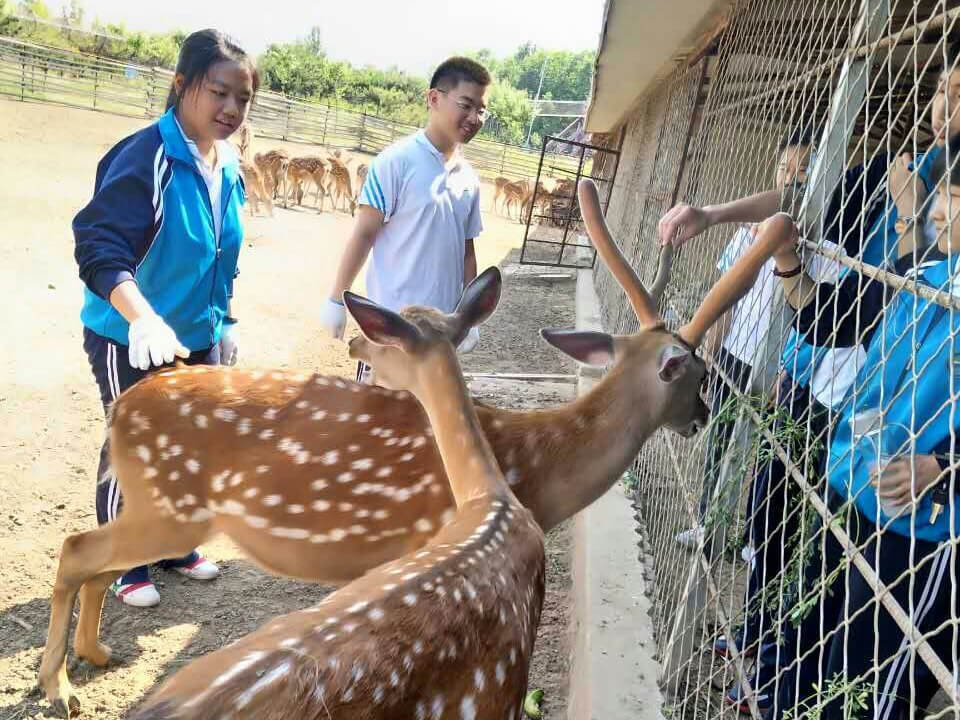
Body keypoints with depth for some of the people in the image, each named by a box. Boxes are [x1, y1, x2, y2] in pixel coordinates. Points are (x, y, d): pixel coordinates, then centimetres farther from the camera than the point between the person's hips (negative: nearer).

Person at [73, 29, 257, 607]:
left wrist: (221, 322, 17)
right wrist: (144, 318, -46)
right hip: (131, 340, -7)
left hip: (199, 338, 7)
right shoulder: (145, 157, -22)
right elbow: (99, 245, -32)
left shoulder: (228, 165, 1)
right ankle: (125, 565, 29)